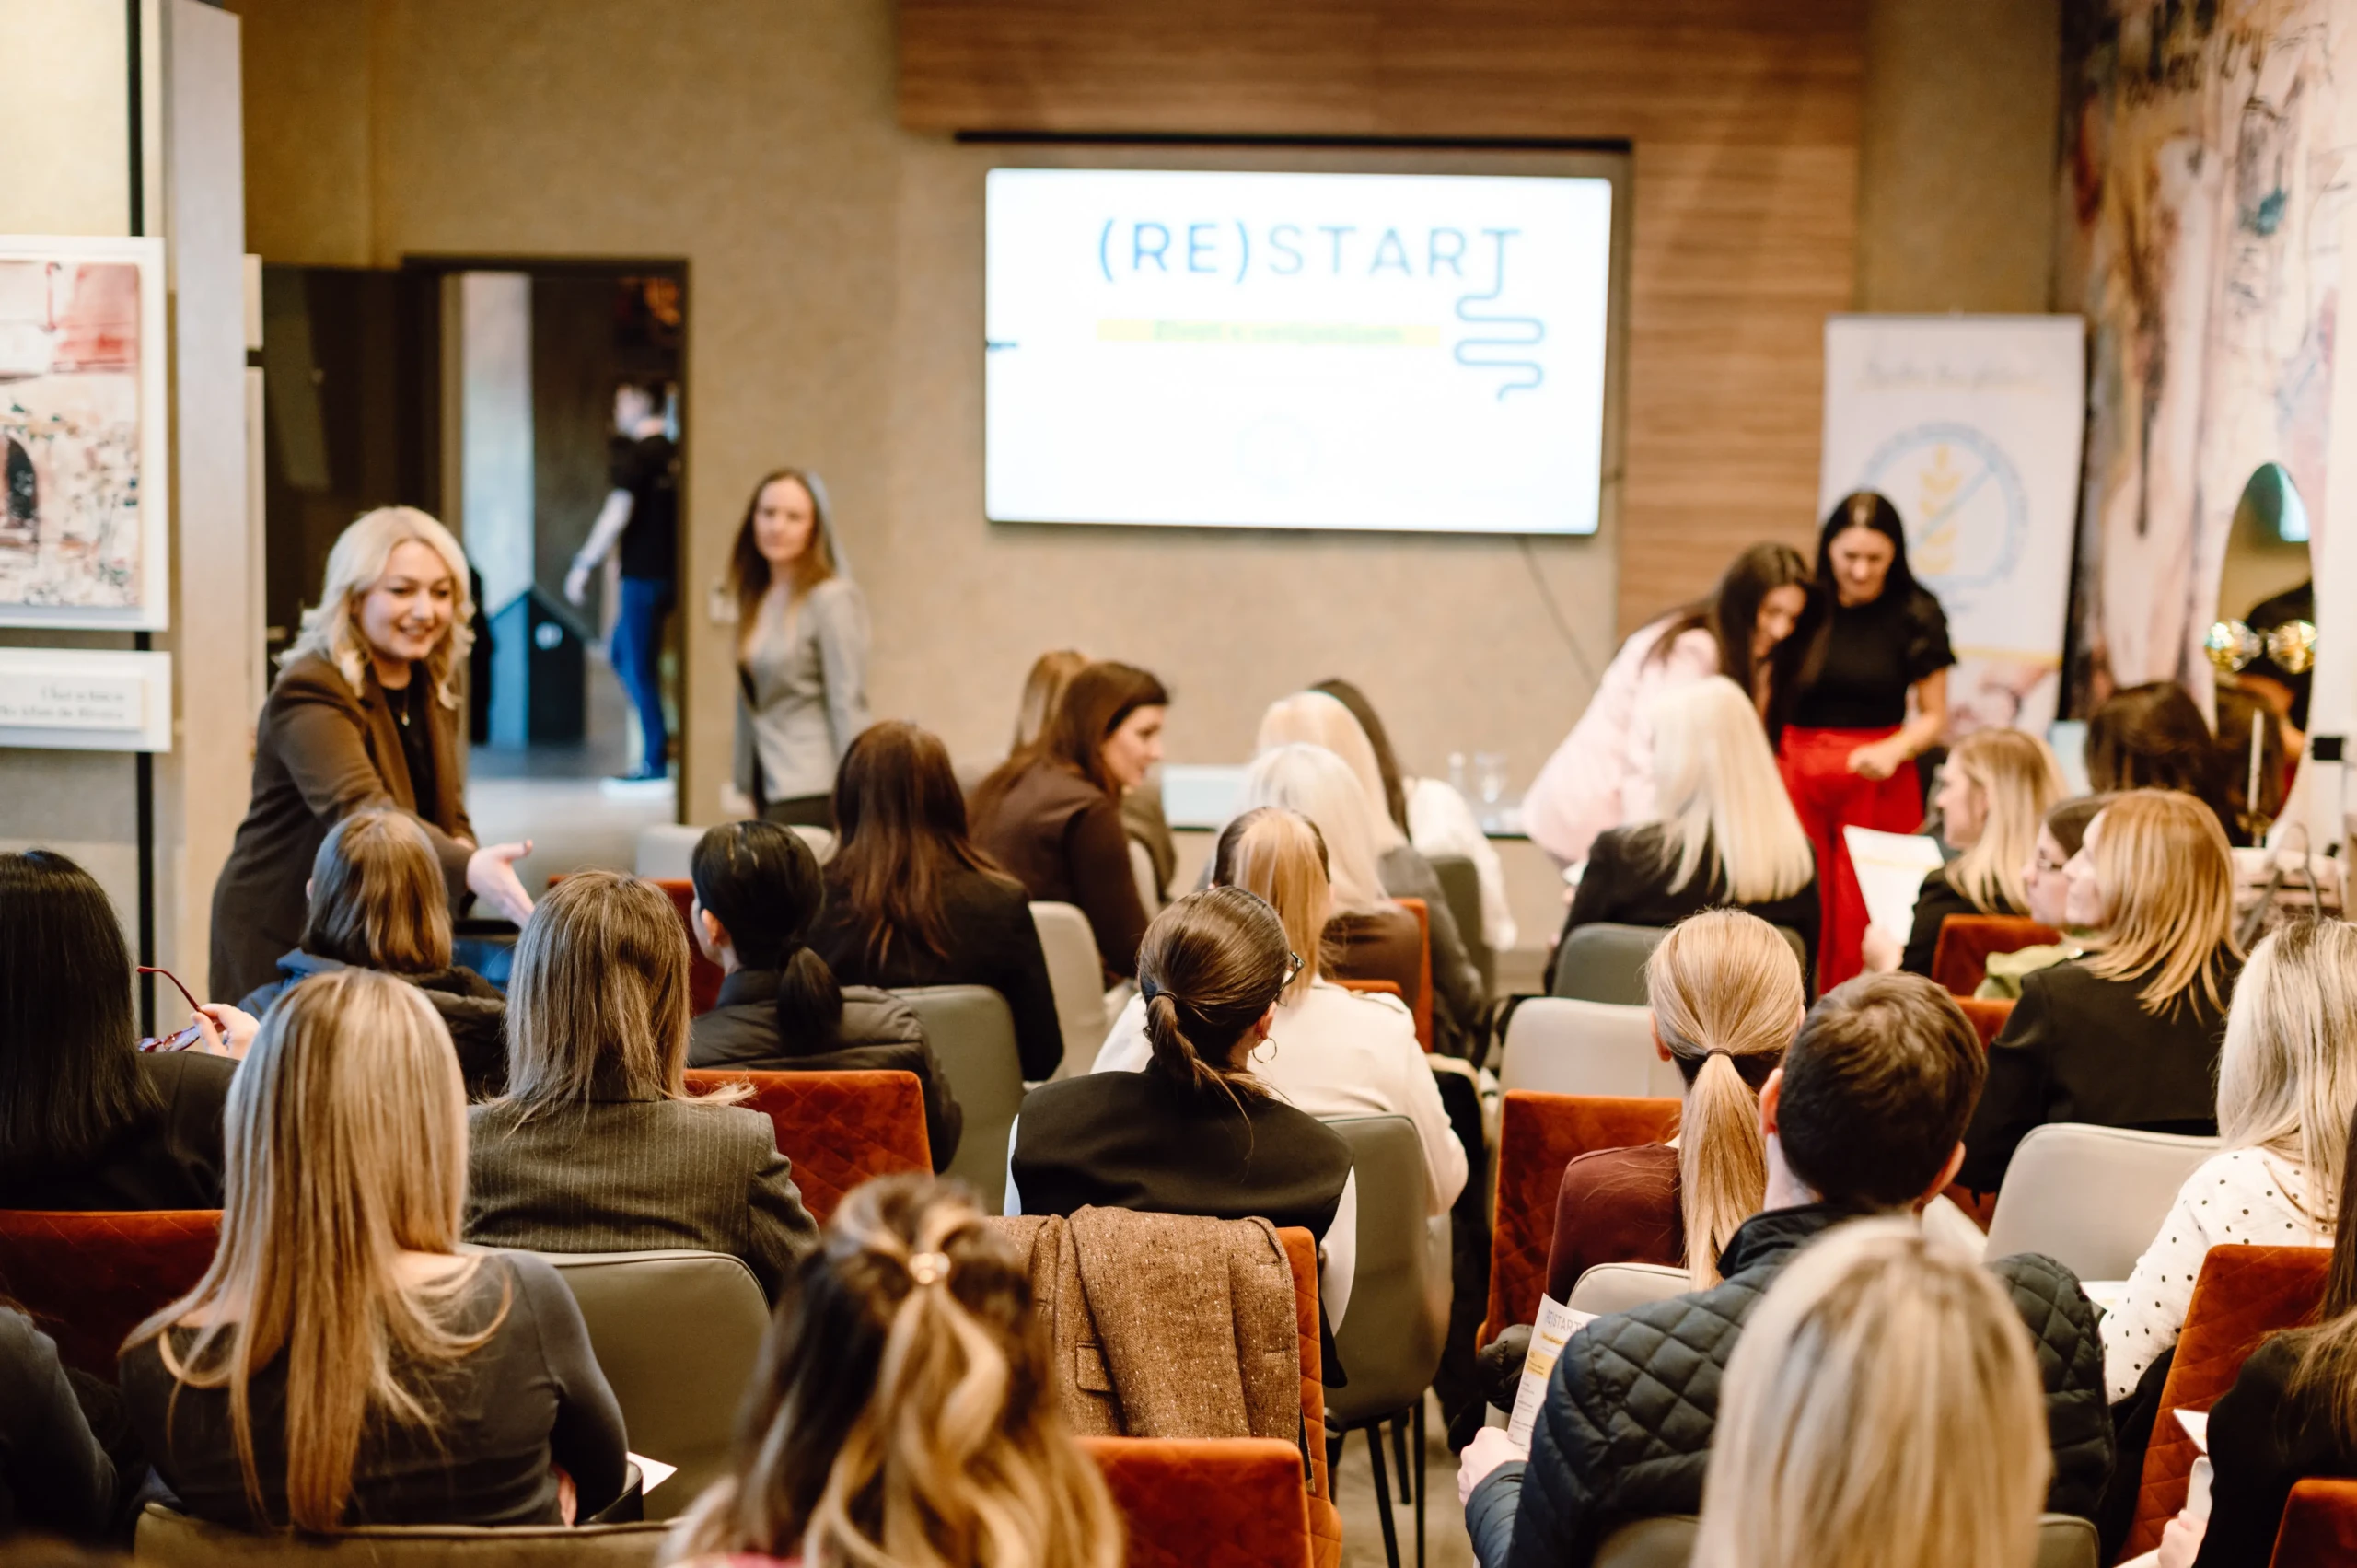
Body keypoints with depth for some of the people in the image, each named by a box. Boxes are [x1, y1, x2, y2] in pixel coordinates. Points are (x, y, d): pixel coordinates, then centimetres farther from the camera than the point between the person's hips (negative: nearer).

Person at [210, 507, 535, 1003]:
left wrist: (465, 850, -13)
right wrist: (466, 869, -52)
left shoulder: (435, 689, 5)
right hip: (284, 936, -7)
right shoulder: (309, 693, -20)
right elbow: (360, 810, -36)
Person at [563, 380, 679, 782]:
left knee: (639, 666, 0)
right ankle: (660, 742, 15)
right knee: (621, 653, 19)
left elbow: (618, 516, -15)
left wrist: (584, 566, -9)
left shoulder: (636, 455, -12)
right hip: (670, 569, 8)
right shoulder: (673, 454, 9)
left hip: (644, 572, -8)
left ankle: (655, 760, 2)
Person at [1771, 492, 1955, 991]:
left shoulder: (1915, 614, 0)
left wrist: (1894, 750, -13)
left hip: (1878, 784, -1)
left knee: (1862, 924, -6)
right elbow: (1767, 700, 12)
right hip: (1797, 772, 1)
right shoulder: (1803, 605, 2)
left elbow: (1933, 716, 6)